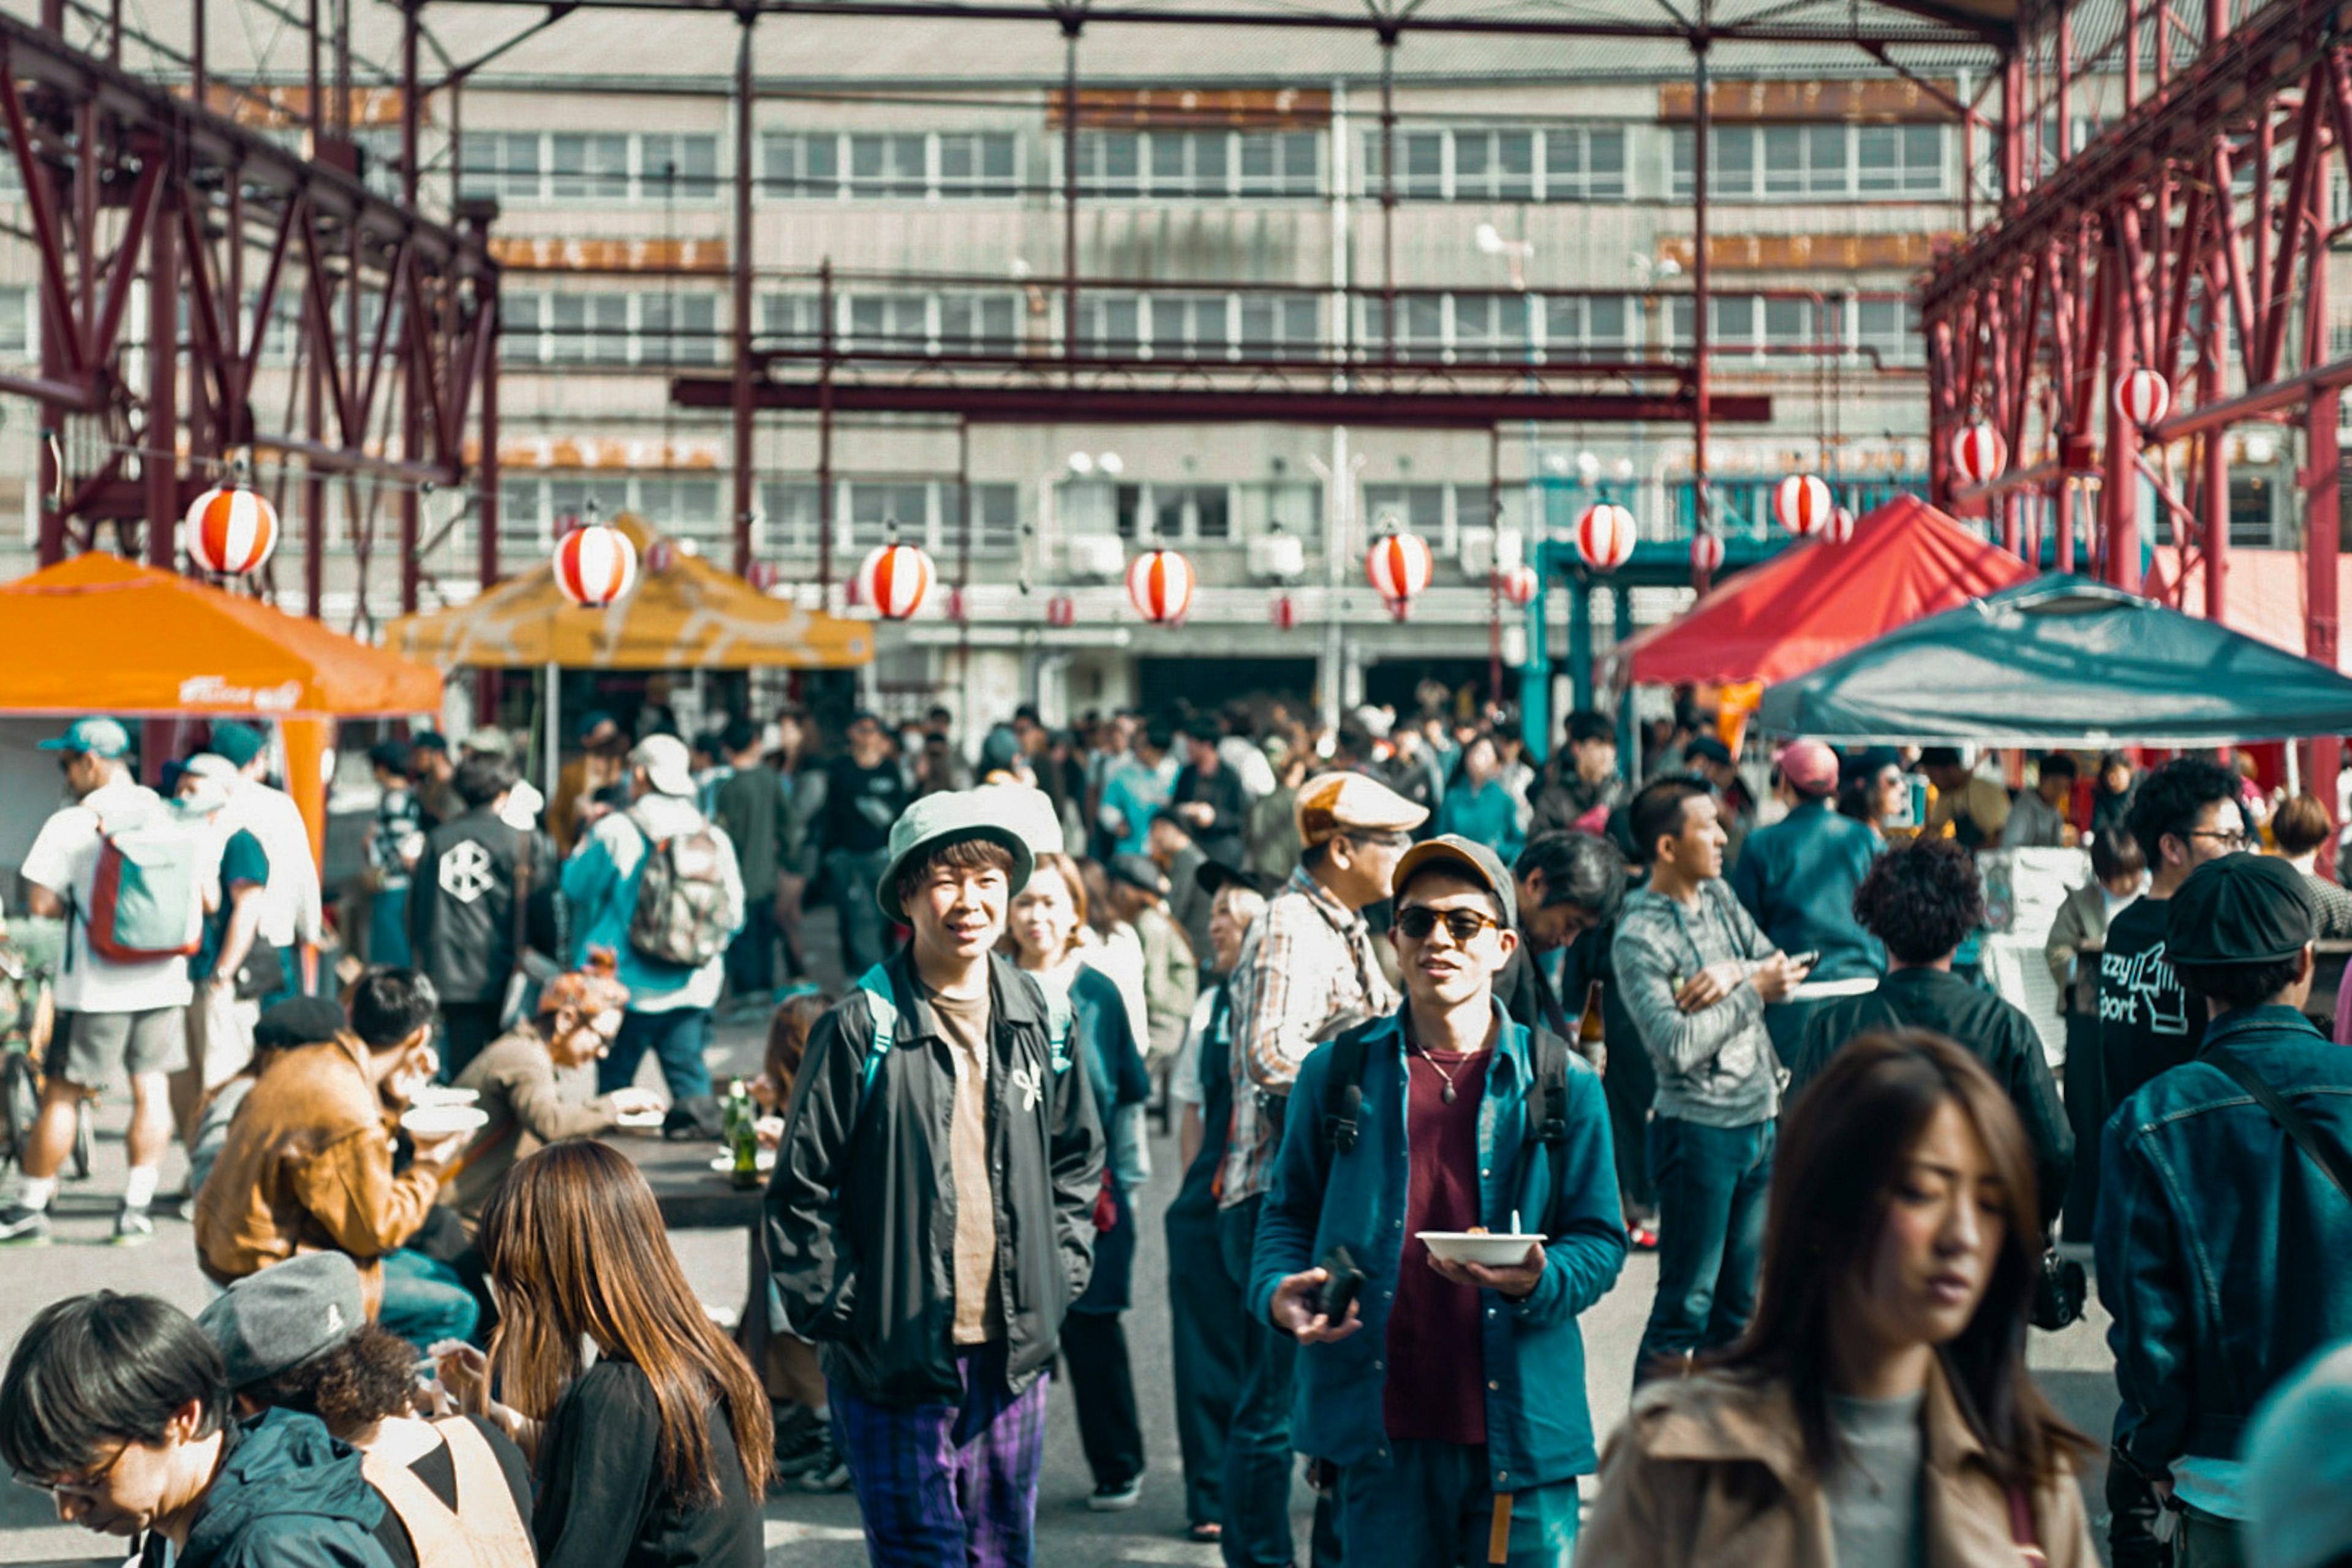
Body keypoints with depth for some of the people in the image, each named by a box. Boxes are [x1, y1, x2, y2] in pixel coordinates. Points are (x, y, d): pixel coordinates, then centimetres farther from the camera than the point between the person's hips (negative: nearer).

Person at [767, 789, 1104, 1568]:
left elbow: (1078, 1155, 18)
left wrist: (1063, 1270, 8)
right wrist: (832, 1310, -11)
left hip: (1012, 1355, 5)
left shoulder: (1039, 1019, 7)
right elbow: (801, 1188, -8)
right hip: (896, 1356, -5)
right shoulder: (864, 1026, -9)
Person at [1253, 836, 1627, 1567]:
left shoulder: (1562, 1084, 5)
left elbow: (1600, 1239, 6)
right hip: (1383, 1435, 1)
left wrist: (1540, 1280, -15)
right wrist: (1278, 1289, -5)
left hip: (1519, 1432, -1)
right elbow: (1291, 1210, 15)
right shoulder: (1339, 1073, 8)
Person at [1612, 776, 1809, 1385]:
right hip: (1700, 1130, -8)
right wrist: (1753, 990, -16)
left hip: (1760, 1121, 8)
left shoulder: (1718, 895, 9)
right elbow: (1678, 1045, -23)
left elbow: (1778, 967, 6)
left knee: (1740, 1300, 14)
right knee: (1686, 1305, -4)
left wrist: (1733, 971, -14)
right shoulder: (1639, 939, -15)